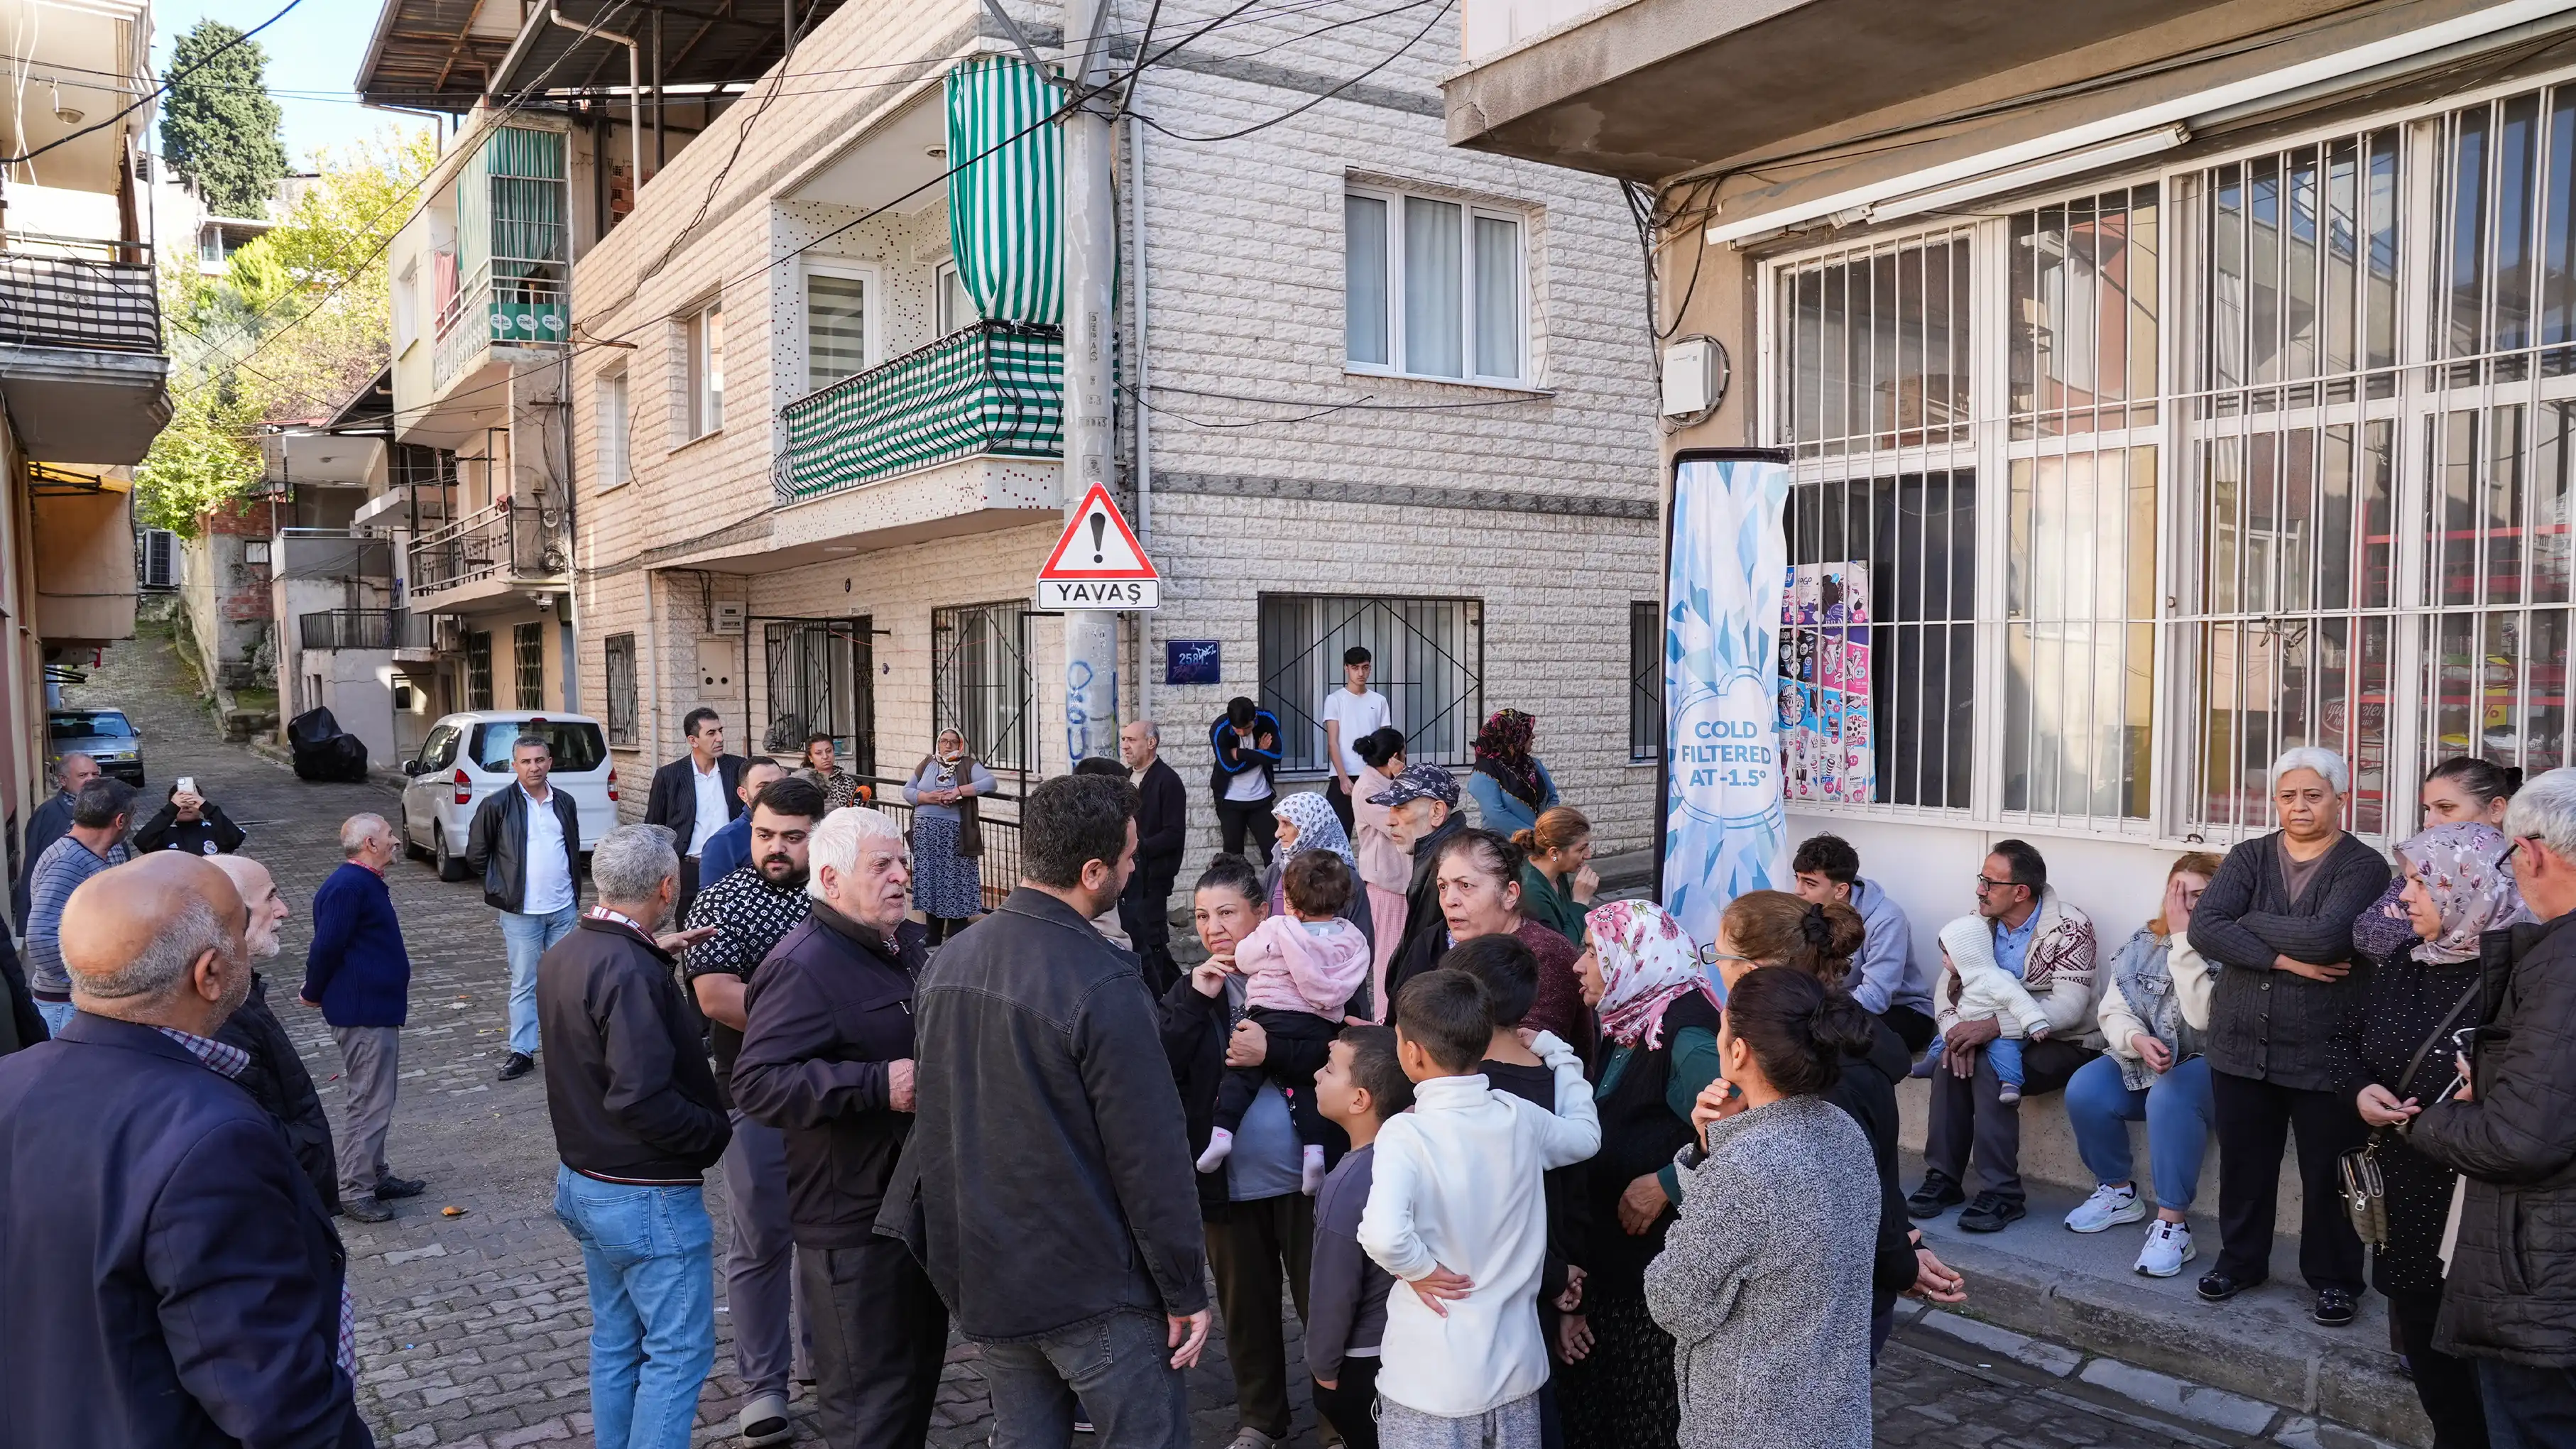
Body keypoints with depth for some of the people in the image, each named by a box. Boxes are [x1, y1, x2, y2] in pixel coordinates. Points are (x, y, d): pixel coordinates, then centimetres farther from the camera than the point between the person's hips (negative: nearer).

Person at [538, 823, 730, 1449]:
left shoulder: (564, 955, 3)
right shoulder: (633, 974, -26)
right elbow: (641, 1099, -30)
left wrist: (653, 952, 12)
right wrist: (716, 1133, -16)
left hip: (582, 1181, 9)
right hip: (648, 1198, -9)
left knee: (615, 1343, 21)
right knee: (679, 1354, 3)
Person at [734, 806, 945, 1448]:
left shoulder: (906, 943, 10)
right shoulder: (803, 966, -19)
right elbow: (757, 1082, -28)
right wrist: (879, 1085, -33)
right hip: (854, 1220, -9)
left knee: (921, 1364, 22)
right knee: (870, 1397, 3)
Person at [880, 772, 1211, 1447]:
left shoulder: (952, 960, 2)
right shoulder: (1102, 985, -21)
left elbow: (936, 1118, 11)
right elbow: (1151, 1154, -19)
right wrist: (1186, 1292, -10)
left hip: (984, 1278, 7)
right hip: (1093, 1289, -7)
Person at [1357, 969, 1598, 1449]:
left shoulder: (1406, 1133, -20)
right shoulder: (1520, 1117, -4)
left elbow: (1383, 1235, -36)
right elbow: (1586, 1135, 18)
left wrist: (1420, 1268, -15)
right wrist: (1558, 1053, 29)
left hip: (1431, 1384, -5)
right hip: (1517, 1367, 5)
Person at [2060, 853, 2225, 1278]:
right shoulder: (2144, 942, 4)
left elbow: (2204, 1016, -27)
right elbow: (2113, 1010, 2)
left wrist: (2182, 938, -25)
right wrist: (2138, 1040, -21)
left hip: (2207, 1064, -5)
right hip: (2143, 1061, 5)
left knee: (2169, 1099, -36)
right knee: (2084, 1090, -21)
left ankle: (2173, 1223, -27)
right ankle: (2118, 1192, 3)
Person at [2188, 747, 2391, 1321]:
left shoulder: (2363, 867, -6)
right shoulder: (2248, 858, 5)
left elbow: (2325, 936, -24)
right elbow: (2204, 929, -10)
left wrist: (2249, 921, -11)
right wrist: (2284, 957, -19)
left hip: (2324, 1052, -3)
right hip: (2241, 1044, 4)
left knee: (2327, 1174, 9)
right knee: (2242, 1163, 16)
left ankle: (2335, 1278, 27)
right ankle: (2240, 1260, 33)